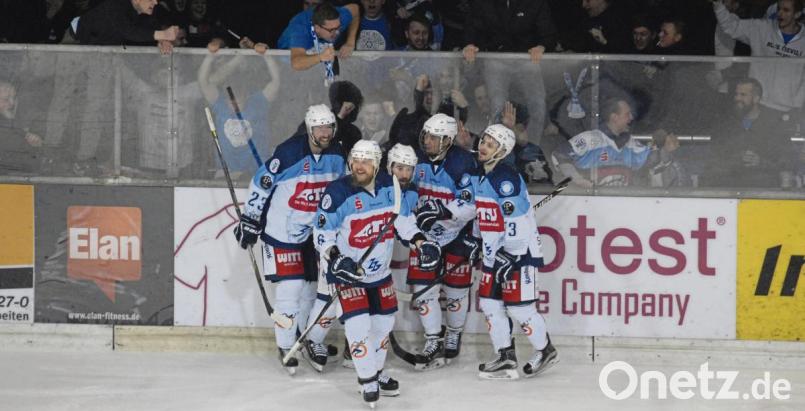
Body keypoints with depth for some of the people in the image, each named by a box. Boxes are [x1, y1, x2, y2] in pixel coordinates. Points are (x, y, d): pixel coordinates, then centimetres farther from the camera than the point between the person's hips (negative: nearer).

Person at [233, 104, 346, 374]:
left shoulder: (336, 156, -1)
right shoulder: (289, 153, -21)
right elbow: (261, 184, -13)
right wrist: (250, 220, -10)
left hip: (314, 230, 6)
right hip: (282, 230, -6)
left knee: (312, 286, 13)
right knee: (291, 287, -10)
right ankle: (286, 347, 2)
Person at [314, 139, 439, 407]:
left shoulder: (389, 186, -6)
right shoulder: (338, 193, -21)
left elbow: (403, 218, 10)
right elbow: (323, 234, -16)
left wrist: (421, 242, 1)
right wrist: (336, 260, -29)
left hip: (380, 271, 6)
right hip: (349, 273, -6)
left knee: (383, 322, 16)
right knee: (358, 325, -15)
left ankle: (376, 373, 37)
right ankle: (368, 383, 0)